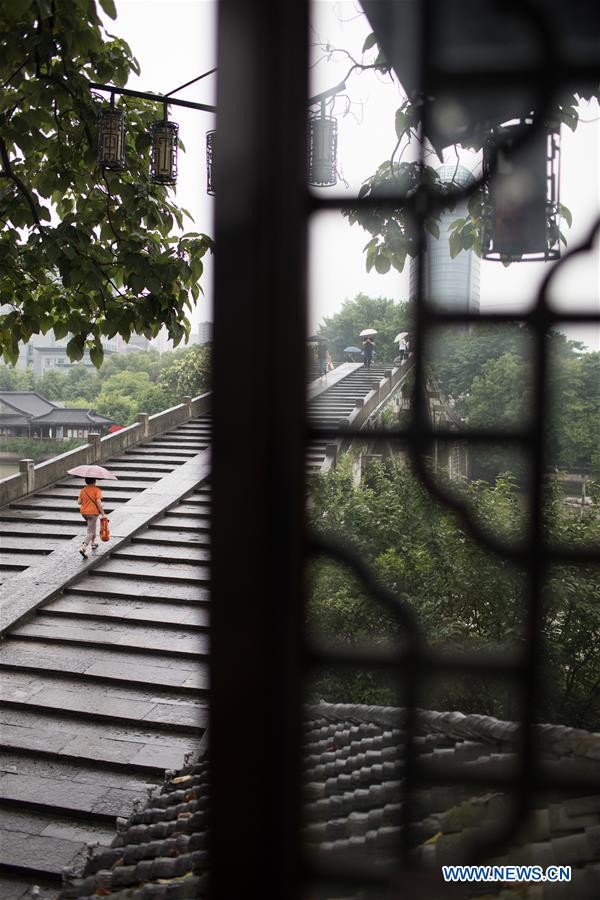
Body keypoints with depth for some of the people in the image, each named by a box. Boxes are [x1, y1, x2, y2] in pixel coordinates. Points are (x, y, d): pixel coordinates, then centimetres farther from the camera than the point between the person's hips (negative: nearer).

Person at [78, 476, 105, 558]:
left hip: (84, 512, 6)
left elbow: (79, 502, 0)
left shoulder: (82, 490, 3)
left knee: (93, 526, 30)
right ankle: (83, 547, -21)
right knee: (90, 532, -4)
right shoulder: (97, 490, -11)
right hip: (93, 512, -6)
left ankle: (93, 543, 40)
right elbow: (98, 502, -18)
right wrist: (103, 513, -14)